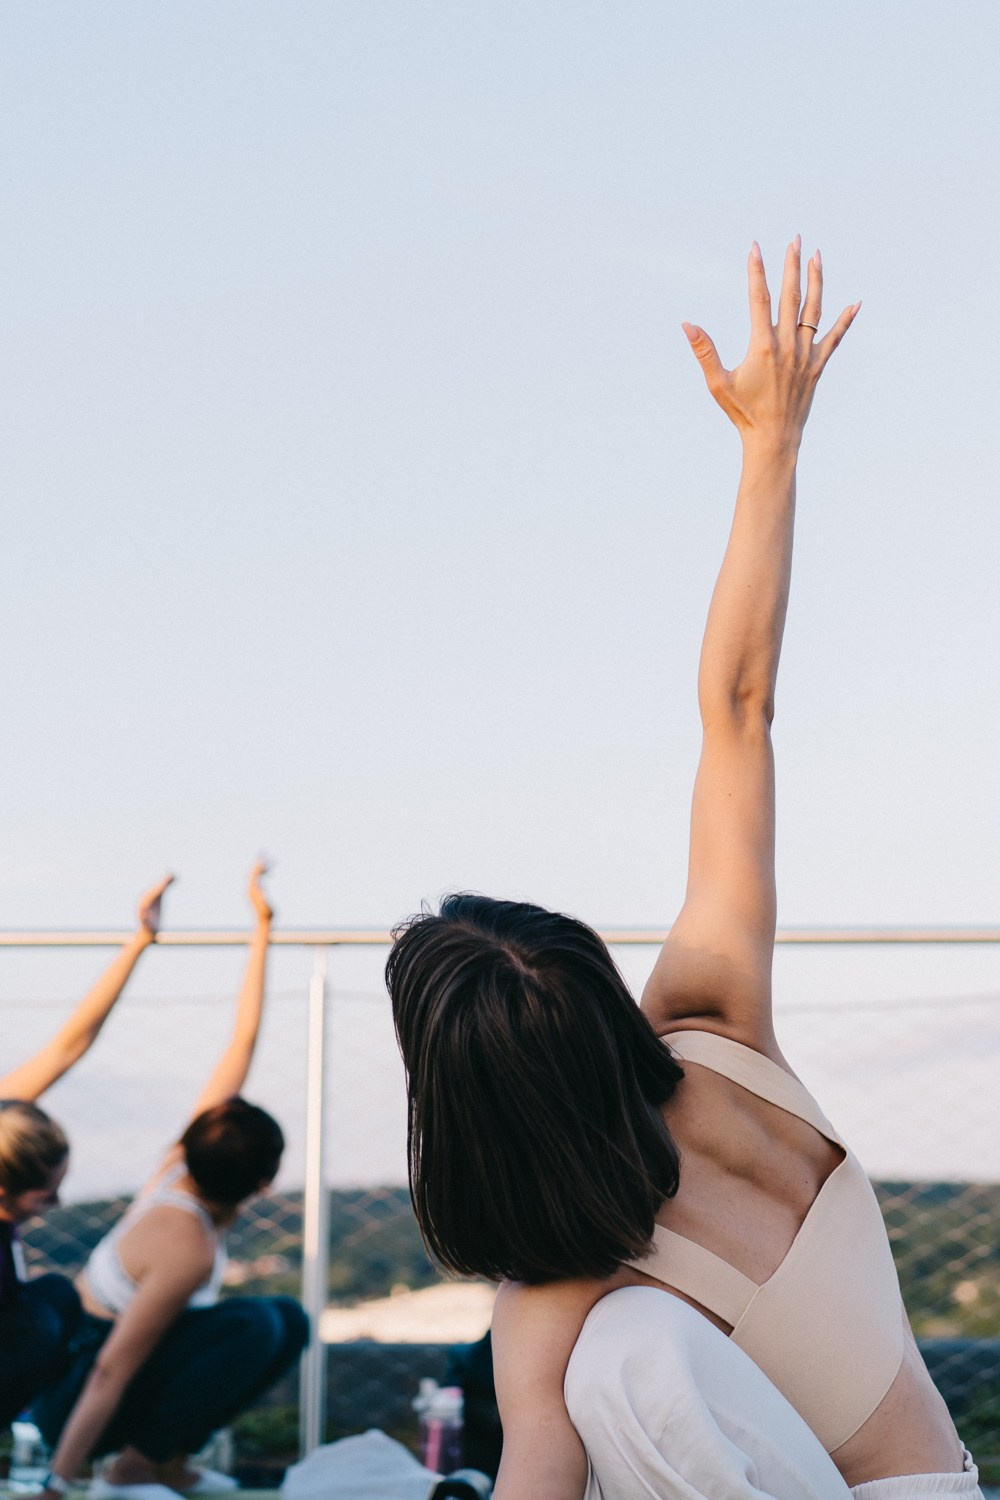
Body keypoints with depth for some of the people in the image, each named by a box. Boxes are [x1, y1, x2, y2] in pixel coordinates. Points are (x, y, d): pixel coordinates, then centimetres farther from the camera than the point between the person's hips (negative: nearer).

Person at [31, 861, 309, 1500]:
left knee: (290, 1321, 7)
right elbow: (110, 1374, -32)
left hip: (98, 1334, 9)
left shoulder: (188, 1157, -11)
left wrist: (263, 926, -3)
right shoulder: (188, 1250, -33)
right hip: (71, 1389, -9)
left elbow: (243, 1040, -5)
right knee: (257, 1324, -27)